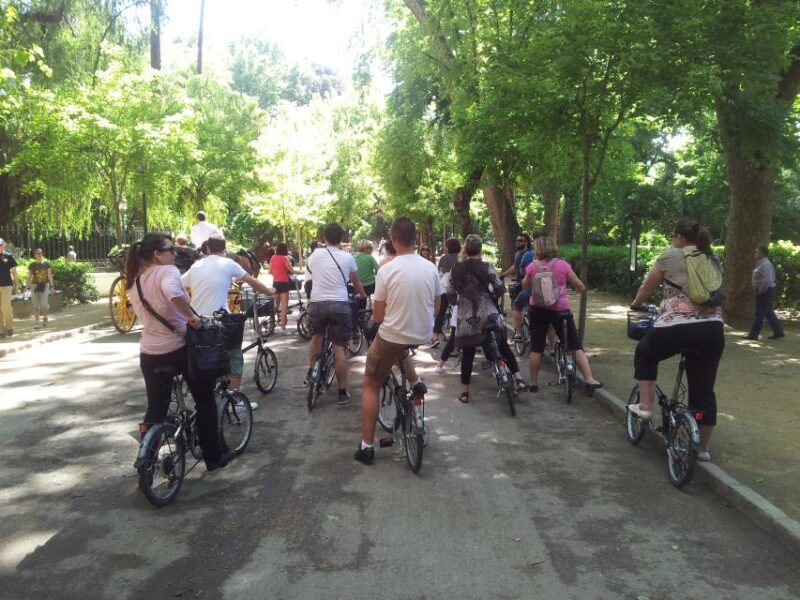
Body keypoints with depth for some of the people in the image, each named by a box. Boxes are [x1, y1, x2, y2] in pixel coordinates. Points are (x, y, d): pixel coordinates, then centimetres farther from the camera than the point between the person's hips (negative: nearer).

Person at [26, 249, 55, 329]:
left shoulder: (46, 264, 3)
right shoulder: (32, 265, 3)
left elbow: (49, 276, 4)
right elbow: (29, 277, 5)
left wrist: (52, 286, 1)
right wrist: (29, 287, -1)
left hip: (44, 285, -1)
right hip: (35, 285, 1)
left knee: (44, 304, -8)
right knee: (36, 305, 1)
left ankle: (45, 317, 21)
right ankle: (37, 322, 6)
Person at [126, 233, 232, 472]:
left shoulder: (135, 282, 10)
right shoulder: (167, 271, -13)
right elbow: (172, 291, -37)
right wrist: (191, 316, -26)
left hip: (149, 353, 6)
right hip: (181, 347, -6)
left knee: (155, 409, 18)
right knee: (205, 401, 12)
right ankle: (213, 457, 19)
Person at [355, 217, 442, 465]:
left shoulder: (386, 270, -15)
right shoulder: (430, 268, -3)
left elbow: (378, 316, -9)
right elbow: (435, 307, 8)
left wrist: (375, 315, 14)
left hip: (392, 336, -4)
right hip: (423, 335, 5)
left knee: (370, 386, 13)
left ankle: (367, 446, 12)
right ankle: (415, 382, 23)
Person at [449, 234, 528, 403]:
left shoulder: (455, 269, -1)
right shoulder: (486, 268, -6)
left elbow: (451, 295, 2)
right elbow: (500, 289, -8)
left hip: (466, 319, 1)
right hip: (488, 316, -1)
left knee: (467, 354, 9)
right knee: (503, 346, 17)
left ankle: (464, 392, 12)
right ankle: (518, 379, 14)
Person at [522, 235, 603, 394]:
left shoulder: (532, 266, -2)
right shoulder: (562, 264, -5)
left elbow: (525, 286, 14)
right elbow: (579, 286, 4)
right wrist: (582, 288, 26)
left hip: (537, 309, 1)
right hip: (560, 310, -1)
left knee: (536, 347, 9)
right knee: (575, 346, 7)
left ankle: (534, 383, 14)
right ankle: (589, 380, 3)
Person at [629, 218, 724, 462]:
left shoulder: (670, 255, 2)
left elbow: (647, 287, 9)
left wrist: (636, 304, 28)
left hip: (676, 327, -5)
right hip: (712, 330, 5)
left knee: (645, 355, 27)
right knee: (704, 391, 12)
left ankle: (645, 406, 22)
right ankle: (702, 448, 22)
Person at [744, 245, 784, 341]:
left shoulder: (765, 265, -18)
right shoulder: (761, 264, 14)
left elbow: (767, 280, -27)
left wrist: (760, 291, -19)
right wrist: (759, 291, 15)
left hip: (764, 292, -10)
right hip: (764, 292, 10)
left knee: (760, 314, -4)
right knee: (769, 313, 15)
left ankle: (753, 334, 0)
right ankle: (778, 332, 21)